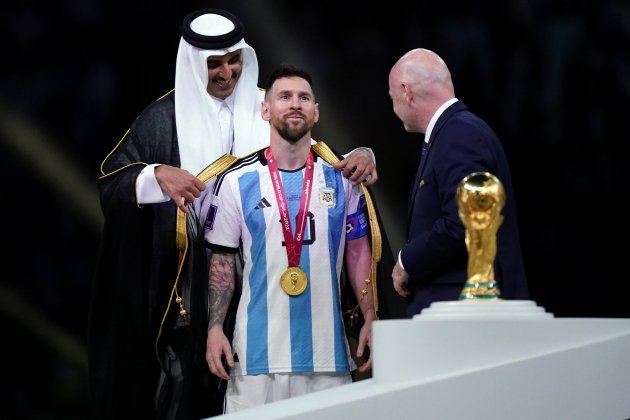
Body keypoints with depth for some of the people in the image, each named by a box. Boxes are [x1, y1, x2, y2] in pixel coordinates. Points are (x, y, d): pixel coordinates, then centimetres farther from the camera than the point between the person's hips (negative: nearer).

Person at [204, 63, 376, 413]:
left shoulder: (340, 178, 9)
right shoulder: (237, 181, 3)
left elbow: (358, 252, 11)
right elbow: (222, 260, 6)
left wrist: (370, 319, 2)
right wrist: (215, 328, -3)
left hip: (327, 352, 2)